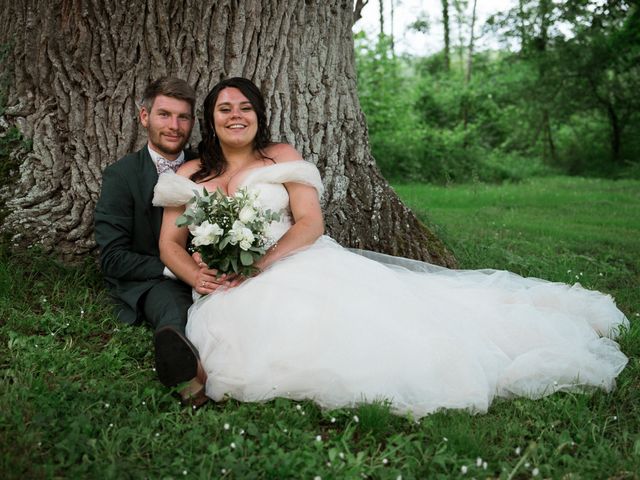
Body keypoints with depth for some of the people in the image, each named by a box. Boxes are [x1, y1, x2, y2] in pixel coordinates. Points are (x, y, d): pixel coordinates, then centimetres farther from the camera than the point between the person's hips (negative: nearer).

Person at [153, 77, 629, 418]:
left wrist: (259, 262, -16)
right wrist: (199, 278, -14)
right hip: (229, 291, 1)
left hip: (298, 263, 0)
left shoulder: (282, 156, 10)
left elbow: (310, 222, -1)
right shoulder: (189, 175, 14)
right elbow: (170, 243, 8)